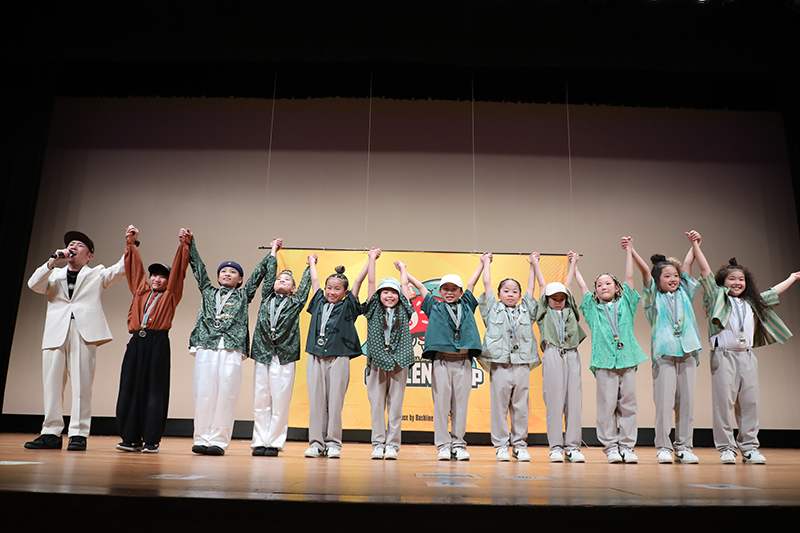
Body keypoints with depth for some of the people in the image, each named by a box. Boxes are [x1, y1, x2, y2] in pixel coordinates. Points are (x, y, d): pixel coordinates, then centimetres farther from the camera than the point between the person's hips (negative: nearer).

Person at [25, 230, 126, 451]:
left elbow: (121, 268, 6)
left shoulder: (97, 274, 19)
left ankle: (79, 434, -4)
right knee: (52, 383, -1)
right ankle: (51, 433, 5)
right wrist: (53, 261, 2)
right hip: (56, 332, 3)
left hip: (84, 332, -3)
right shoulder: (54, 275, 25)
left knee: (82, 384, -7)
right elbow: (33, 284, 8)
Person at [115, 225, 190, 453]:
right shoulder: (140, 290, 20)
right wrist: (132, 244, 18)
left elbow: (179, 270, 6)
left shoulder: (171, 295, 11)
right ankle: (131, 438, 10)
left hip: (158, 343, -4)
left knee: (155, 390, -3)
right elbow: (135, 267, 21)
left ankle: (151, 440, 0)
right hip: (136, 342, 4)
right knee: (130, 388, 3)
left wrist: (184, 245, 1)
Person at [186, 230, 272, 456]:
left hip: (232, 350, -1)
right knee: (203, 393, -2)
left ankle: (218, 441, 1)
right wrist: (190, 242, 27)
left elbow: (259, 272, 24)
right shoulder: (208, 291, 23)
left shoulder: (243, 296, 20)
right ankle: (202, 439, 6)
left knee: (226, 395, -4)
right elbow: (197, 266, 26)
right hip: (205, 348, 1)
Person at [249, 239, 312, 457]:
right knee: (260, 402, 3)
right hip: (263, 355, 2)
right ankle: (260, 442, 11)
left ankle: (274, 443, 6)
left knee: (280, 404, -2)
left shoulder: (295, 303, 11)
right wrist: (274, 251, 29)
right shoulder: (267, 298, 16)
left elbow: (306, 283, 16)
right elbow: (269, 275, 20)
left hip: (284, 358, -2)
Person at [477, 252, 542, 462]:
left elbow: (532, 288, 21)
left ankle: (520, 445, 15)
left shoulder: (526, 310, 17)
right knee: (499, 405, -1)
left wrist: (533, 264, 29)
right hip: (499, 364, -2)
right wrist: (486, 262, 24)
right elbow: (487, 284, 14)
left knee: (521, 406, 5)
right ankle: (501, 445, 9)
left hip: (522, 364, 2)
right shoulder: (493, 309, 11)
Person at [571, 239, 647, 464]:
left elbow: (629, 278, 13)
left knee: (628, 403, 3)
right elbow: (582, 286, 16)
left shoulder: (625, 304, 15)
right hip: (604, 361, -1)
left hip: (627, 359, 1)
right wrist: (575, 265, 20)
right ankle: (610, 446, 6)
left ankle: (627, 446, 11)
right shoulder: (593, 308, 13)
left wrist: (628, 252, 13)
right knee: (607, 404, -3)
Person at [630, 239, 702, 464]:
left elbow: (687, 264, 17)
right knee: (664, 401, -6)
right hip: (664, 352, -4)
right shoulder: (654, 296, 8)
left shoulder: (683, 292, 17)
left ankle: (684, 447, 12)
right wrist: (631, 250, -10)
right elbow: (645, 271, -2)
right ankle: (663, 448, 2)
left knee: (686, 401, 4)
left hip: (687, 351, 4)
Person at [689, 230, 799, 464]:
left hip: (747, 356, 5)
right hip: (723, 355, -5)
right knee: (723, 401, -5)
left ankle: (749, 447, 14)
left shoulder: (753, 303, 21)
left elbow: (774, 292, 36)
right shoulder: (718, 297, 7)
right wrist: (695, 245, -4)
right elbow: (705, 271, 1)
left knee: (749, 402, 4)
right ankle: (726, 447, 2)